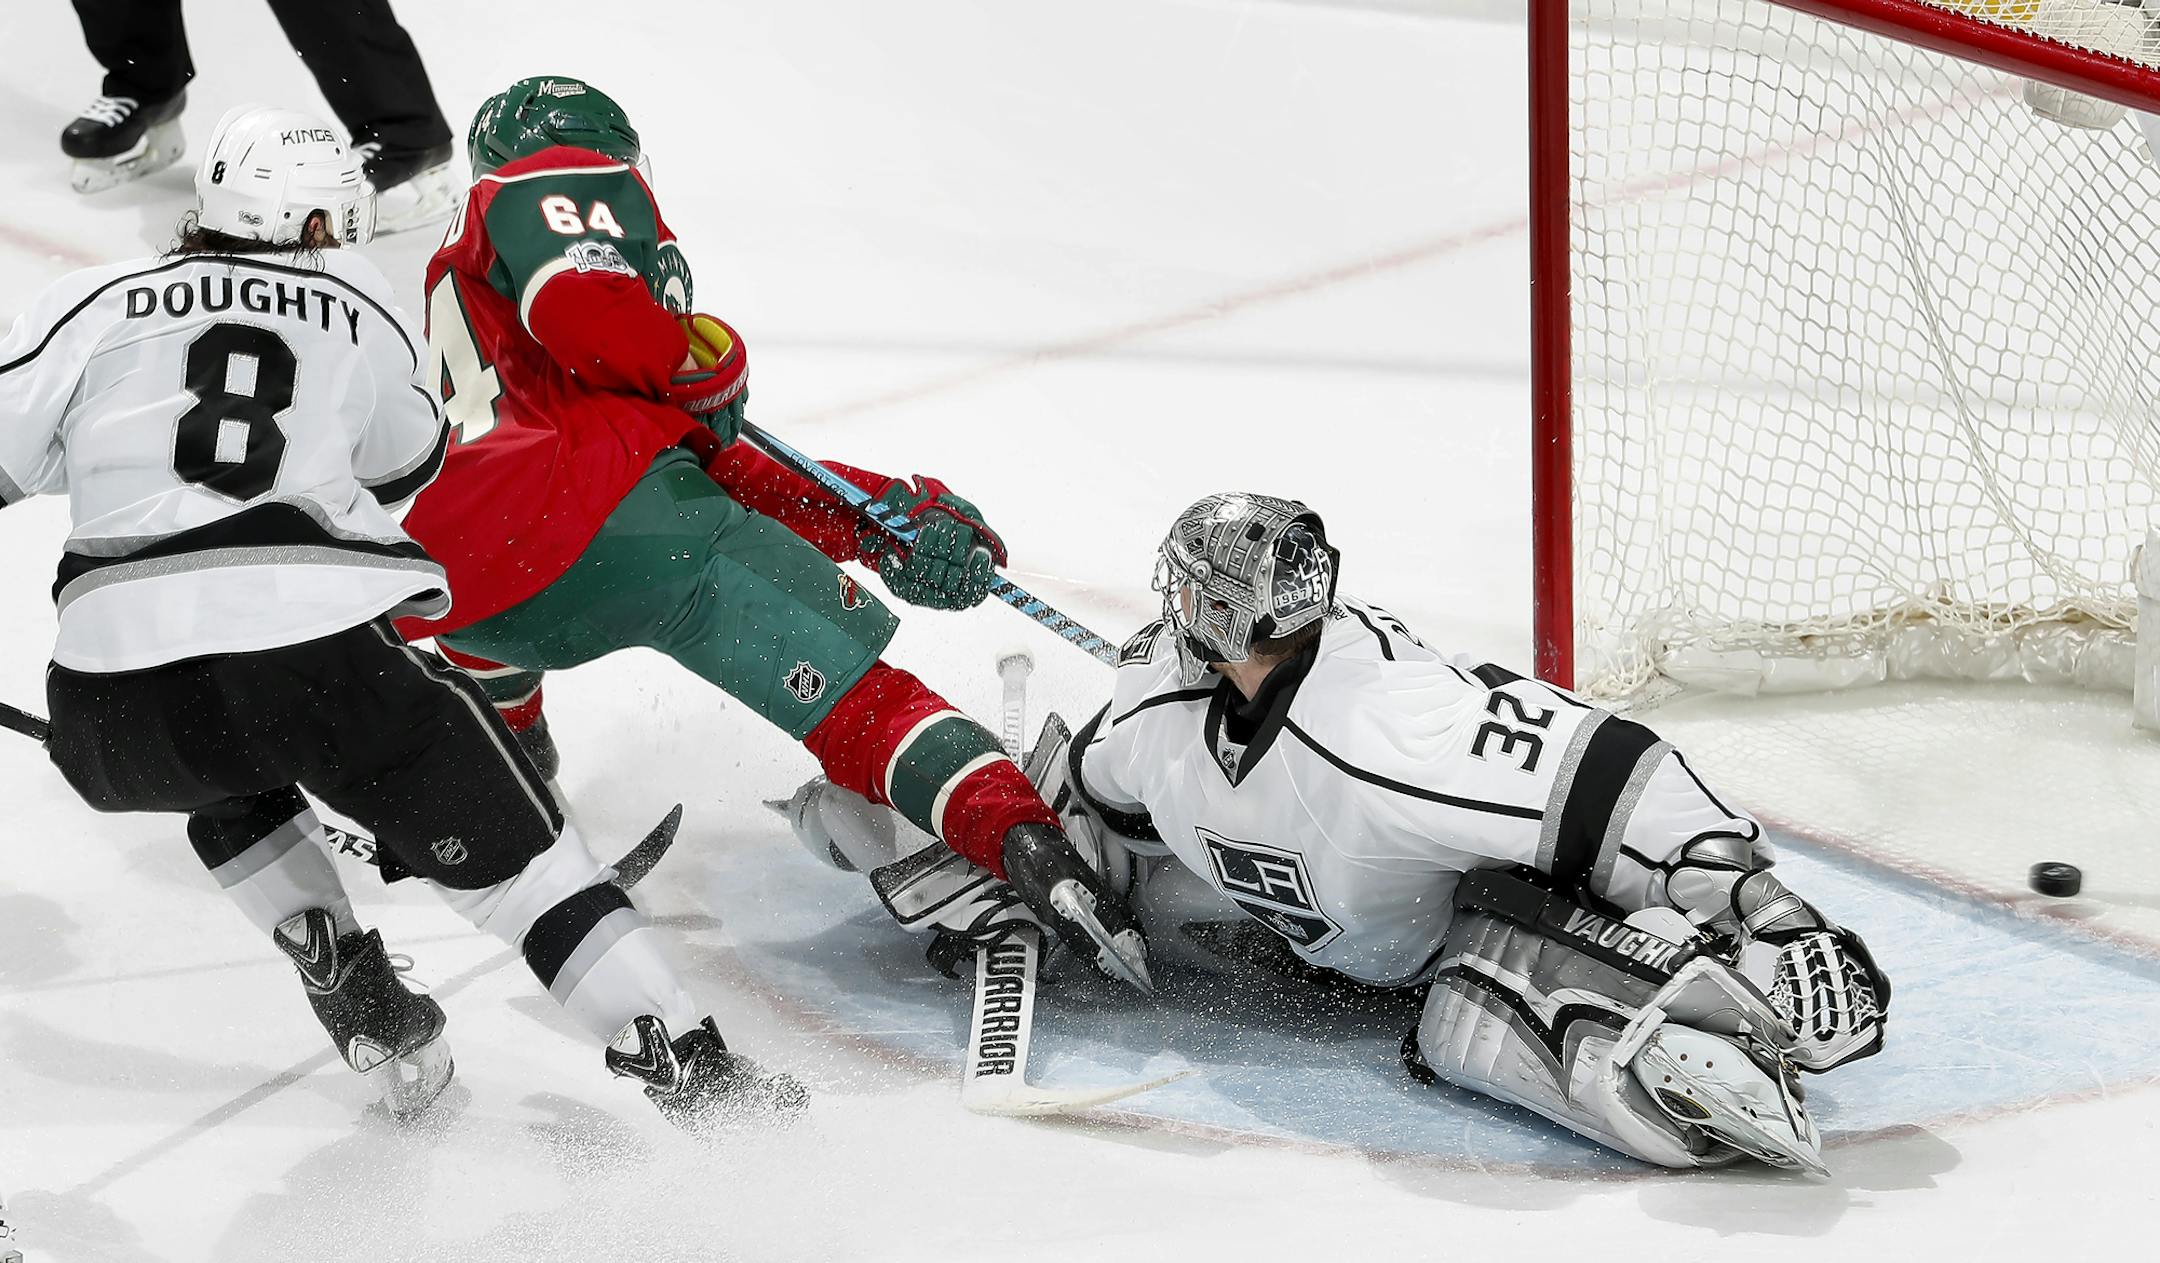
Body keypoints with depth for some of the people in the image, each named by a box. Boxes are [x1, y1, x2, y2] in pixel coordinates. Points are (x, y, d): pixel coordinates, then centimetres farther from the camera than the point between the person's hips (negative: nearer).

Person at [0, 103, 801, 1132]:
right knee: (500, 841, 14)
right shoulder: (354, 310, 19)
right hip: (322, 655, -1)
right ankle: (688, 1067, 7)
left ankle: (362, 1008, 26)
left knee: (229, 781, 35)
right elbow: (407, 464, 33)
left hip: (115, 718, 1)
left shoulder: (91, 305, 15)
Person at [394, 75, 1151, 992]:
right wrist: (698, 365, 7)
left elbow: (718, 471, 29)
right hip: (603, 514, -7)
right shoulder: (562, 183, 17)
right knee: (848, 693, -4)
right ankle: (1029, 847, -21)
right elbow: (580, 303, -12)